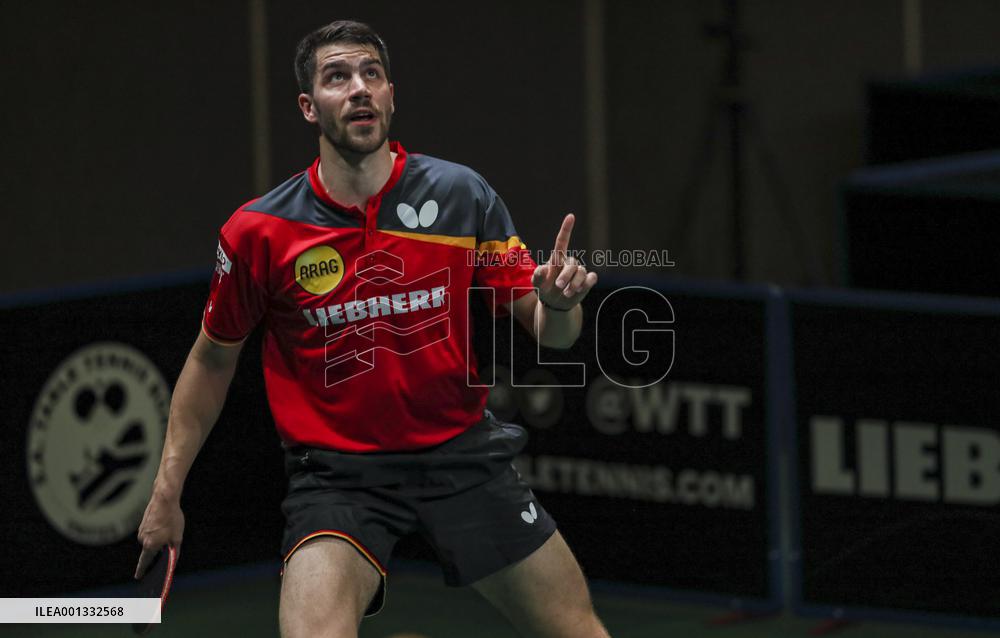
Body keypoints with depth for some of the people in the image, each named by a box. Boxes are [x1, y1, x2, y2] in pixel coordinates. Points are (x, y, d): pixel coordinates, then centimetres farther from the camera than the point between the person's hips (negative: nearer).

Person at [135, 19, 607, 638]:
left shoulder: (462, 195, -4)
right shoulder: (256, 232, -7)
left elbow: (548, 332, 1)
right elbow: (213, 359, 8)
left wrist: (558, 306, -23)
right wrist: (167, 491, 7)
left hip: (462, 450, 2)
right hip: (337, 469, -2)